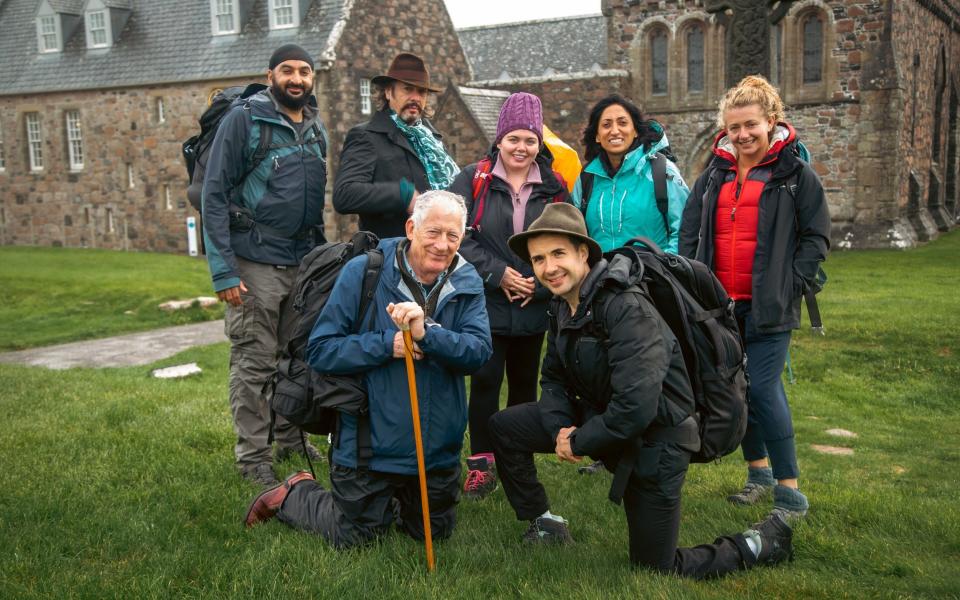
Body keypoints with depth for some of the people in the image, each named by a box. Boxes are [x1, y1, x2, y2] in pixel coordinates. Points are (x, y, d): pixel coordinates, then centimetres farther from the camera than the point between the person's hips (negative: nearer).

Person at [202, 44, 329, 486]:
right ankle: (253, 455, 11)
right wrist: (222, 270, -15)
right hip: (255, 264, -5)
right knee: (254, 362, -1)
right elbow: (214, 195, -9)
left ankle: (291, 438, 27)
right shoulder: (243, 120, -6)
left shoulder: (316, 129, 13)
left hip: (305, 262, 6)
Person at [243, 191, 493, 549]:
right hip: (369, 442, -4)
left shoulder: (467, 283, -2)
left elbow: (480, 350, -16)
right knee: (353, 539, 12)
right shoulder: (363, 272, -13)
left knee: (434, 533, 23)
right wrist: (387, 344, -24)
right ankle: (293, 494, 37)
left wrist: (426, 333, -33)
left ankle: (387, 500, 49)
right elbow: (320, 350, -14)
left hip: (439, 448, 4)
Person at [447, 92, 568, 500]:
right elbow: (459, 236, -9)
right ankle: (481, 463, 6)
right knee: (485, 380, -6)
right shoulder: (473, 179, -1)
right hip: (485, 303, -2)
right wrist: (497, 274, -15)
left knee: (524, 382, 11)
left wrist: (540, 283, -9)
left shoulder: (554, 188, 5)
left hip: (534, 307, 3)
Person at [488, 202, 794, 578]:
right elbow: (553, 378, 7)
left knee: (656, 568, 4)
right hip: (599, 418, 8)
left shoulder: (628, 310, -29)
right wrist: (560, 428, -13)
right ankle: (545, 525, 18)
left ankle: (766, 542, 23)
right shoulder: (562, 306, -1)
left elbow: (635, 409, -34)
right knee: (504, 426, 0)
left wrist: (578, 441, -20)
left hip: (654, 438, -8)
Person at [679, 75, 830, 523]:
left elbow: (816, 237, -1)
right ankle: (758, 473, 29)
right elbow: (689, 233, 15)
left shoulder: (795, 174, -1)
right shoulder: (714, 175, 12)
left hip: (768, 306, -5)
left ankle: (789, 492, 2)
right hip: (720, 303, 5)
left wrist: (791, 284, -10)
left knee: (763, 388, -11)